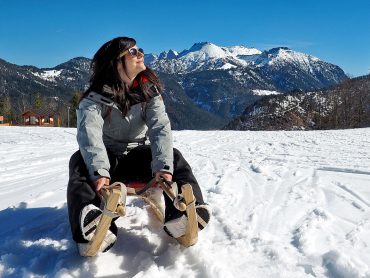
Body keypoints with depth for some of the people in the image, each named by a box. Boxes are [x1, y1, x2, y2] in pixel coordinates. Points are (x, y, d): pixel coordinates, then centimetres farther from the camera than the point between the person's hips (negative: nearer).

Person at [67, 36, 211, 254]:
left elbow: (160, 127, -21)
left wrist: (163, 165, -40)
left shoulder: (149, 91, -5)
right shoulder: (95, 98, -14)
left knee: (174, 157, -23)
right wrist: (99, 172, -51)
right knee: (80, 161, -33)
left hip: (137, 155, 3)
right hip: (106, 157, -2)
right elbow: (89, 134, -32)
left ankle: (184, 212, -45)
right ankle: (90, 226, -56)